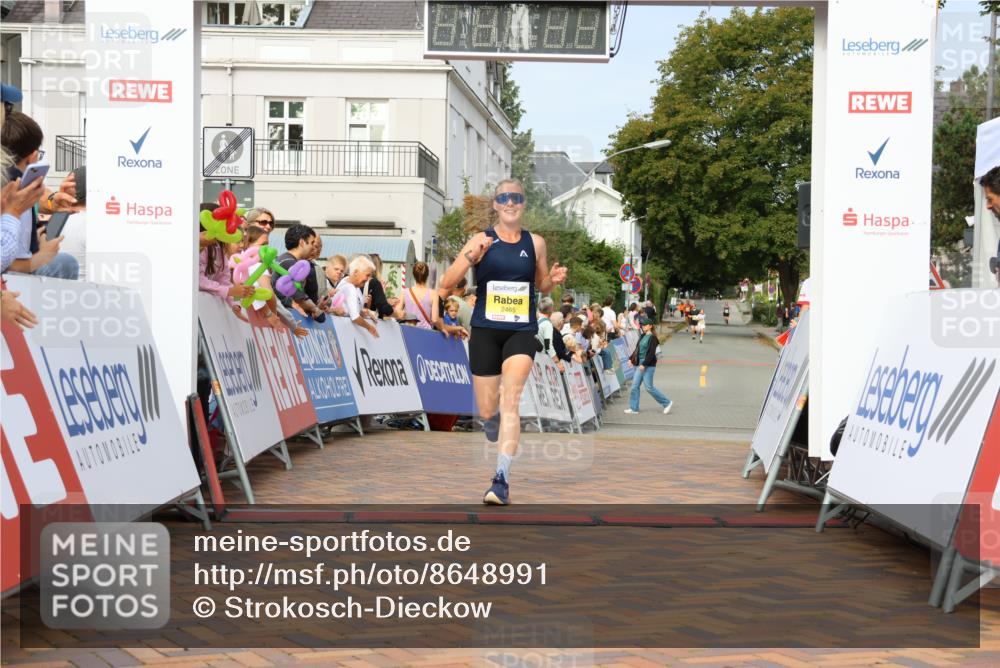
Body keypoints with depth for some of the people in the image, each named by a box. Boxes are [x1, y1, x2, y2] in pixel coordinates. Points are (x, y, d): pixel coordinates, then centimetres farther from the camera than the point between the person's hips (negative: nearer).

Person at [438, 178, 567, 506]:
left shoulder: (535, 243, 6)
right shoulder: (481, 241, -1)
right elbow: (447, 283, -6)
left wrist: (553, 279, -3)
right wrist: (470, 257, -23)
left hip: (522, 331, 0)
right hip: (485, 330, 0)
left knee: (510, 398, -19)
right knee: (488, 412, 6)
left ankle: (501, 479, -20)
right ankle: (501, 439, 44)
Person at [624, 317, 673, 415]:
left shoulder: (653, 338, -12)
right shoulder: (643, 336, 12)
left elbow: (651, 353, -18)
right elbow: (637, 349, 18)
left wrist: (644, 364, -22)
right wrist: (632, 359, 7)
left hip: (648, 365, -8)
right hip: (640, 364, 8)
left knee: (649, 387, -5)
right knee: (635, 386, 5)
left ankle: (667, 403, 8)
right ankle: (633, 408, 11)